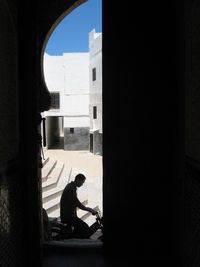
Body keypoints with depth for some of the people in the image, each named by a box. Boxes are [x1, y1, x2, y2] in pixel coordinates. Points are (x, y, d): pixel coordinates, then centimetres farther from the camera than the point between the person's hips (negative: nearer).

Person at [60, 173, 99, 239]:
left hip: (69, 214, 11)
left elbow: (77, 203, 20)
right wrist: (90, 210, -13)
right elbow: (78, 204, -22)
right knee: (86, 228, -14)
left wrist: (87, 208, 14)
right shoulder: (71, 189, -21)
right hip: (68, 216, -10)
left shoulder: (71, 186, 13)